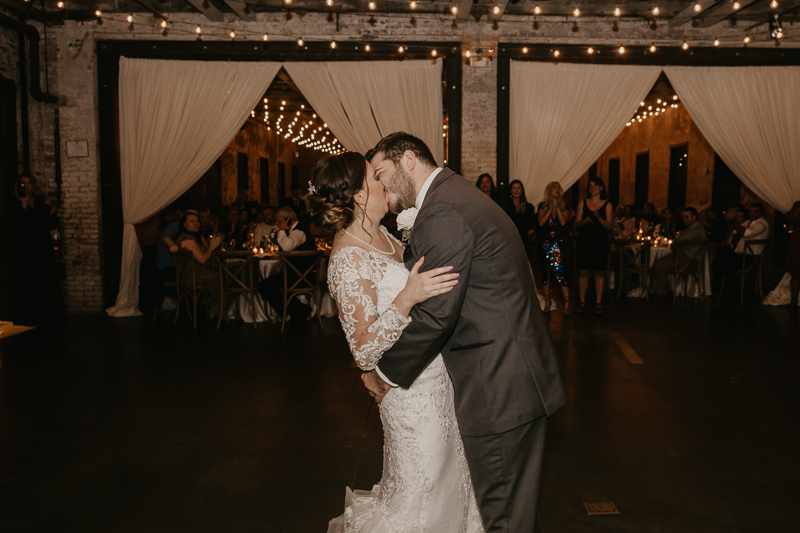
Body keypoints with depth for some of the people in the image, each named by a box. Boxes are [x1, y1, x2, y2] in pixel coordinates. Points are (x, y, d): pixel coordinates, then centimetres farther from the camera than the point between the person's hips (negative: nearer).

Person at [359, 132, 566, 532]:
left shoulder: (441, 213, -18)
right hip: (518, 377, 10)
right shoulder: (460, 195, 15)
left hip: (499, 389, -10)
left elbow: (434, 315, -22)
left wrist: (385, 373, -7)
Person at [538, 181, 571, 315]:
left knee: (559, 271, -11)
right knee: (545, 271, 5)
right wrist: (550, 209, -9)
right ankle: (547, 301, 15)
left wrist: (557, 208, -9)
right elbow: (541, 222, -6)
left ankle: (566, 302, -9)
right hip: (546, 242, 1)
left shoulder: (563, 206, 7)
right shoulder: (543, 206, 7)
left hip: (559, 243, -1)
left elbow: (563, 222, -7)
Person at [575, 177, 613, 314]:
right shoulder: (583, 204, 8)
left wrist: (598, 217, -21)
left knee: (599, 272, 1)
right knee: (584, 272, 1)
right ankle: (582, 301, 10)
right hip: (584, 241, 1)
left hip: (600, 242, -1)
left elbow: (608, 226, -3)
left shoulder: (607, 205, 4)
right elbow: (576, 225, 5)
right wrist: (585, 221, -17)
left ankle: (598, 302, 8)